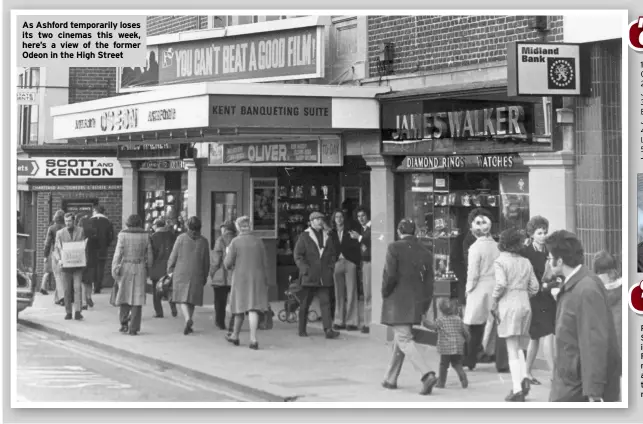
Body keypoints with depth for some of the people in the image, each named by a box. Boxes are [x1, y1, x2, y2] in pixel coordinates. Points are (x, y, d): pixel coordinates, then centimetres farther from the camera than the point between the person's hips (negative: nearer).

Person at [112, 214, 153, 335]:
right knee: (137, 298, 2)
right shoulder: (145, 236, 1)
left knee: (124, 295, 15)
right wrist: (148, 271, 15)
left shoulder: (123, 235, -4)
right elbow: (149, 256, 4)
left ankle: (124, 323, 10)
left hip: (125, 268, -1)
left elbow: (118, 253, -8)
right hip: (140, 269, 1)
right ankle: (133, 328, -1)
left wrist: (114, 271, -5)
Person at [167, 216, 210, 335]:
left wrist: (170, 270, 9)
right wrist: (205, 276, 15)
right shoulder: (203, 241, 0)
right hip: (196, 275, 2)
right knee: (191, 299, 13)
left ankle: (188, 319, -23)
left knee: (182, 298, 2)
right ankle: (188, 325, 16)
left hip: (181, 273, -2)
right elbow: (206, 261, 4)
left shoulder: (181, 238, -6)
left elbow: (173, 256, -4)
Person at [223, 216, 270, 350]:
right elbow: (265, 263, 4)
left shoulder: (235, 242, -8)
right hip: (257, 278, 1)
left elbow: (228, 263, -9)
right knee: (253, 308, -3)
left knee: (240, 306, 14)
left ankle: (235, 336, 29)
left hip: (240, 278, -1)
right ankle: (253, 338, -14)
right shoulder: (259, 241, 1)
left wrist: (229, 267, 15)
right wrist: (265, 281, 13)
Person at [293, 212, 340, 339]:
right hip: (309, 276, -3)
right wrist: (305, 270, -12)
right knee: (305, 304, 5)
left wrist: (331, 267, 7)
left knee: (325, 302, -7)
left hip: (324, 277, 3)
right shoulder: (304, 237, 2)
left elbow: (333, 254, 22)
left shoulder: (327, 237, 15)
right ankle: (302, 330, 15)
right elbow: (297, 255, -3)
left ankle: (328, 330, -13)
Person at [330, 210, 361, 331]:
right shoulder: (332, 234, 13)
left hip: (350, 263, -2)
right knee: (339, 294, 1)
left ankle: (352, 321, -5)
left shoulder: (350, 232, 7)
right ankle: (339, 321, 5)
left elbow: (356, 248, 2)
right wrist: (338, 256, -3)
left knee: (351, 293, -5)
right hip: (337, 264, 2)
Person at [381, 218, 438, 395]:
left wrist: (385, 293, 0)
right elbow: (429, 283, 8)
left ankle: (427, 374, -24)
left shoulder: (394, 248, -9)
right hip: (415, 303, 6)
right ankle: (391, 379, 29)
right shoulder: (425, 253, 7)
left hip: (397, 301, -6)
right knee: (399, 340, 19)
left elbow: (390, 275, -16)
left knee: (405, 340, -8)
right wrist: (424, 307, 14)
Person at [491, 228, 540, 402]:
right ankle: (524, 377, -2)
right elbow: (534, 287, 7)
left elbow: (501, 284, -18)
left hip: (508, 305, -5)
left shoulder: (500, 261, -5)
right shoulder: (526, 262, 10)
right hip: (525, 305, 5)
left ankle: (517, 390, -6)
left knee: (512, 350, -2)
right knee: (519, 347, 19)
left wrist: (494, 301, -6)